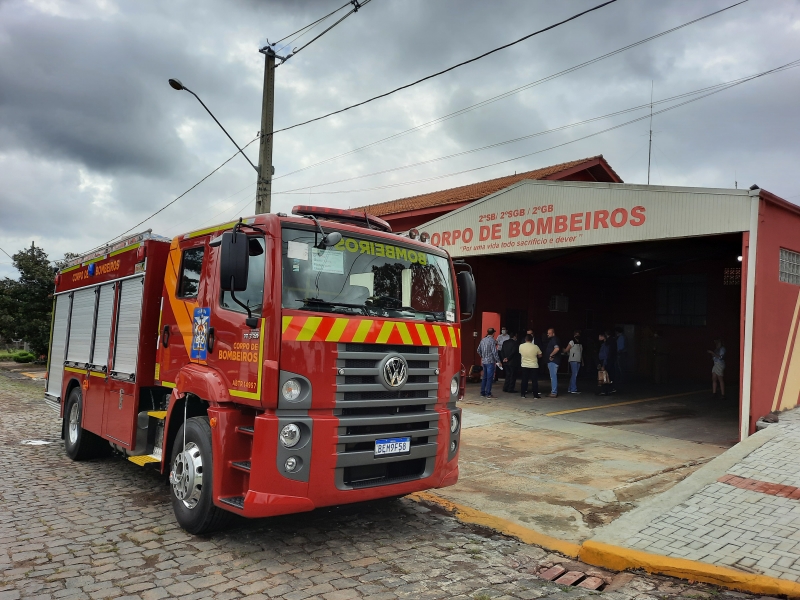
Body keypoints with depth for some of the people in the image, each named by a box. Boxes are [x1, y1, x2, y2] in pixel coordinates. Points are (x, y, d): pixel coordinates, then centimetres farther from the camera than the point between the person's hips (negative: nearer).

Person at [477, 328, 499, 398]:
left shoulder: (483, 340, 9)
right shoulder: (492, 341, -13)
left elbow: (478, 350, 15)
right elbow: (494, 352, -16)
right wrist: (498, 361, -10)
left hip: (484, 361, 7)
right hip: (490, 361, -7)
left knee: (484, 377, 13)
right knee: (489, 378, -3)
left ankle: (482, 393, 17)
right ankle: (488, 394, -2)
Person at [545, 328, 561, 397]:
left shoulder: (554, 339, -14)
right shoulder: (551, 340, 17)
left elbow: (557, 348, -31)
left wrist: (551, 355, -20)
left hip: (553, 361, -11)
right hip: (552, 361, 11)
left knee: (553, 377, -9)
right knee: (553, 377, 15)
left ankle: (554, 392, -9)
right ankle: (554, 392, 21)